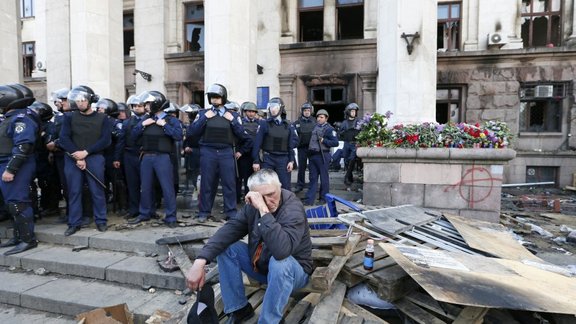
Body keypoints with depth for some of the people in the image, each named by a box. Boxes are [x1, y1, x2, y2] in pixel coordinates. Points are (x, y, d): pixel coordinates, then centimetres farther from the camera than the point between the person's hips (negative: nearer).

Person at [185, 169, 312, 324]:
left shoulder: (293, 208, -29)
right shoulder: (253, 205, -9)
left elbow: (282, 250, -45)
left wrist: (264, 210, -46)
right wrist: (200, 261, -30)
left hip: (293, 269, -6)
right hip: (260, 265, 6)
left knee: (280, 263, -38)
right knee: (225, 247, -10)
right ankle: (239, 309, 3)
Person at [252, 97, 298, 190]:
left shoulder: (288, 126, 7)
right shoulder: (264, 123, -1)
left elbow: (292, 144, 8)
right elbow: (257, 143, -4)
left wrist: (291, 160, 2)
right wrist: (256, 161, -9)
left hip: (283, 159, 2)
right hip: (267, 159, -2)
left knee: (285, 186, 7)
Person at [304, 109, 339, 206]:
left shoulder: (329, 129, -5)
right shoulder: (315, 127, 15)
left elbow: (335, 143, -11)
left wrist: (323, 140, -16)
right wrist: (309, 149, 12)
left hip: (322, 155, -6)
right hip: (313, 155, 6)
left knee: (324, 178, 4)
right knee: (313, 178, 7)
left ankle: (323, 198, 16)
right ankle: (309, 199, 10)